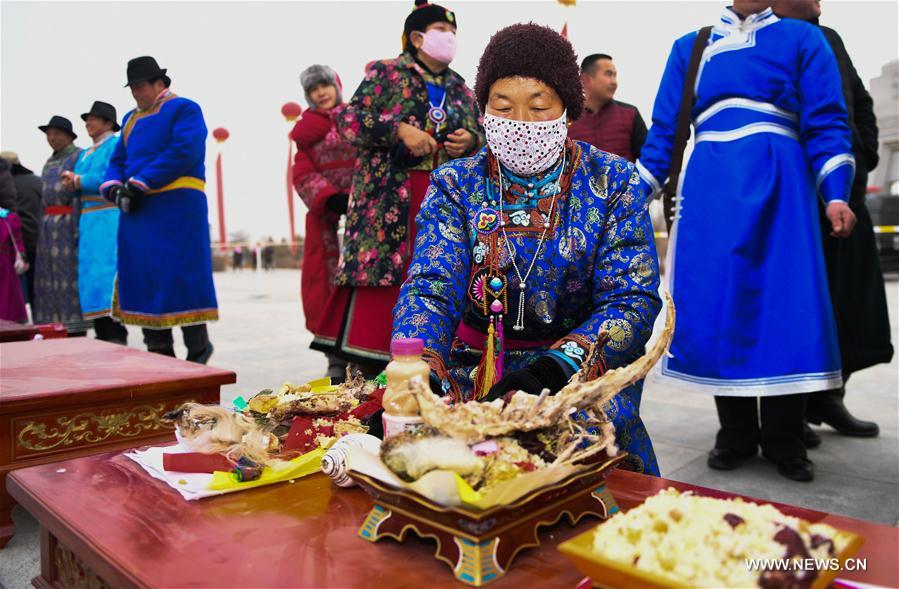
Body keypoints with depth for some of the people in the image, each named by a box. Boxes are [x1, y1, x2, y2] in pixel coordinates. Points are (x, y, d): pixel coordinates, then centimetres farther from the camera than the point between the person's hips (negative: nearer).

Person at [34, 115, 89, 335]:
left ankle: (77, 330, -7)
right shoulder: (50, 162, 22)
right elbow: (45, 195, 22)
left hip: (69, 224, -8)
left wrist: (79, 226, -20)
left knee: (70, 274, -9)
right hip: (48, 226, 8)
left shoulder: (78, 156, -2)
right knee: (49, 276, 4)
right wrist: (44, 228, 14)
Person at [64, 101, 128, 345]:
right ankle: (102, 335, 7)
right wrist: (72, 184, -2)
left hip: (110, 218, -8)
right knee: (91, 275, 4)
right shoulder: (85, 154, 24)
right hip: (88, 219, 8)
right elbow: (77, 186, 20)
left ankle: (117, 335, -13)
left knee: (107, 274, -14)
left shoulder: (116, 145, 0)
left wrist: (79, 181, -7)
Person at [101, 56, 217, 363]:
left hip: (177, 206, -7)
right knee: (143, 279, 5)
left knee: (180, 276, -8)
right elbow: (118, 159, 21)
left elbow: (184, 152, -15)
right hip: (137, 209, 8)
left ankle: (198, 346, 6)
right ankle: (160, 352, 13)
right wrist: (113, 186, -2)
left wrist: (139, 184, -16)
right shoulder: (132, 118, 23)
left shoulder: (184, 109, 0)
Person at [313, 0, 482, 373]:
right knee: (381, 267, -8)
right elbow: (350, 118, -4)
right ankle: (367, 362, -1)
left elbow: (482, 136, 23)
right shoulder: (386, 73, 5)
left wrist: (470, 141, -1)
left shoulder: (460, 89, 20)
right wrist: (400, 131, -15)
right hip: (390, 197, -5)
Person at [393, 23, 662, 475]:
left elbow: (632, 300, -9)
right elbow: (431, 290, -10)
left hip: (585, 366, -1)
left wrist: (555, 368, -28)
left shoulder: (612, 182, -1)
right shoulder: (455, 185, 2)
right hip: (476, 365, 2)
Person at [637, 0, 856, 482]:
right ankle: (736, 434, 11)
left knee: (786, 305, -5)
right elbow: (664, 130, 15)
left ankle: (784, 440, 8)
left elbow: (825, 123, 5)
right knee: (714, 305, -2)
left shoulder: (802, 39, 14)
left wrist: (836, 193, -9)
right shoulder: (690, 47, 19)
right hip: (711, 186, 1)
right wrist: (634, 194, 6)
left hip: (779, 183, -1)